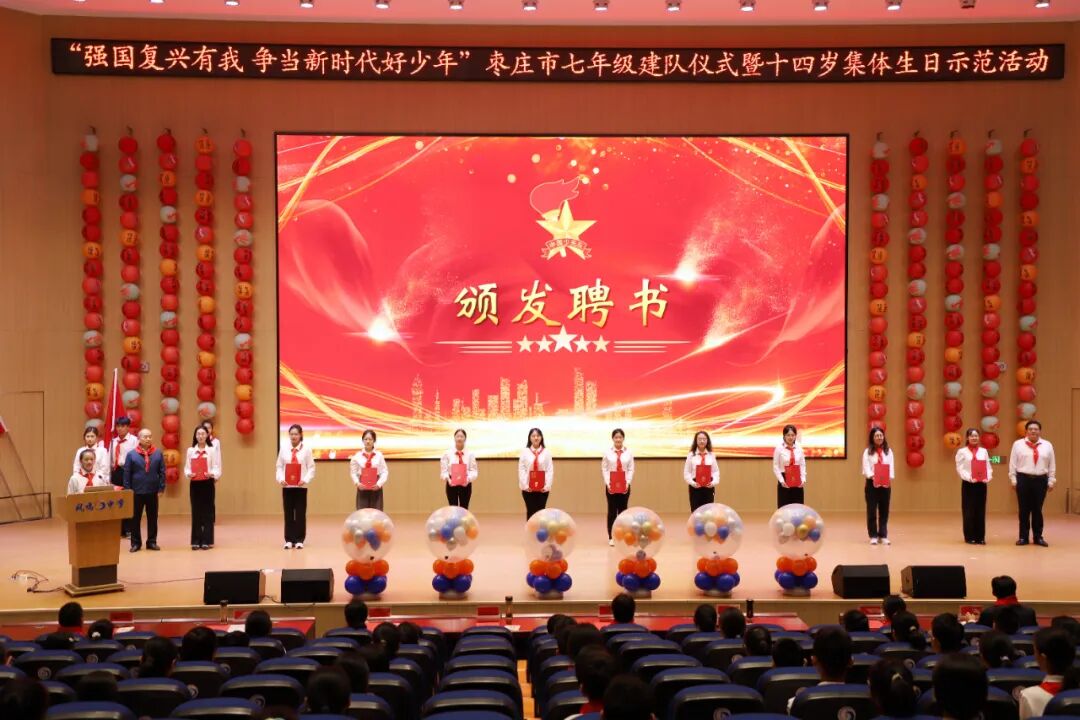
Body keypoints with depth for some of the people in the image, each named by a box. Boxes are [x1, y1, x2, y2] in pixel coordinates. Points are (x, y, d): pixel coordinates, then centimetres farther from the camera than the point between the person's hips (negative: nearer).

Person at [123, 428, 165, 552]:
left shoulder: (158, 453, 0)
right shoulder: (131, 454, -3)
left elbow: (162, 472, 2)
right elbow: (127, 473, -2)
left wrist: (161, 488, -3)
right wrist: (127, 489, -6)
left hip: (153, 491, 1)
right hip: (136, 491, -1)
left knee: (152, 517, 8)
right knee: (135, 518, 5)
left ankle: (152, 542, 18)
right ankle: (136, 543, 13)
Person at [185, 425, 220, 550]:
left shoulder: (212, 450, 0)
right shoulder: (190, 451, 7)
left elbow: (217, 468, -3)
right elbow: (186, 467, 7)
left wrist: (212, 474, -23)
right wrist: (188, 474, -14)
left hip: (207, 484, -2)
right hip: (194, 484, 2)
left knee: (207, 511, -1)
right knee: (196, 512, 3)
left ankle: (206, 540, 4)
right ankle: (196, 541, 8)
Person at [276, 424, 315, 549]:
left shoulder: (306, 450, 0)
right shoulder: (284, 450, 5)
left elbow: (311, 468, -2)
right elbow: (279, 467, 6)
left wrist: (305, 480, -16)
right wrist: (280, 479, -11)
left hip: (301, 487, -2)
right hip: (287, 487, 2)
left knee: (300, 514, 1)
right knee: (288, 514, 4)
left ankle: (299, 540, 7)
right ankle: (289, 539, 11)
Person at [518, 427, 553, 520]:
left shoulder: (546, 452, 0)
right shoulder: (525, 452, 0)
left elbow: (550, 470, -2)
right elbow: (521, 469, -2)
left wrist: (547, 485, -10)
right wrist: (525, 485, -9)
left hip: (542, 488, 0)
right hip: (529, 488, 0)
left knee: (541, 511, 4)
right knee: (530, 511, 3)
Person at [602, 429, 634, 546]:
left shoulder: (628, 452, 1)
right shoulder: (608, 452, -1)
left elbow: (631, 469, 1)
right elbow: (604, 469, -1)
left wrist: (628, 482, -8)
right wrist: (608, 483, -9)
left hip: (624, 485, 1)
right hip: (611, 485, -1)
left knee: (623, 510, 6)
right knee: (612, 511, 2)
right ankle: (611, 538, 6)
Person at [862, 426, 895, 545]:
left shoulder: (888, 451, 10)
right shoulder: (868, 451, 2)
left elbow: (891, 466, 1)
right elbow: (866, 467, -7)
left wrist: (890, 477, -17)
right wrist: (872, 476, -25)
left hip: (886, 484, 2)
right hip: (872, 483, -2)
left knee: (884, 511, 5)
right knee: (872, 510, -1)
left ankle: (883, 536, 11)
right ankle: (873, 536, 6)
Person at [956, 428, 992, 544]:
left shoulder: (984, 451, 12)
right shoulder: (962, 451, -1)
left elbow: (988, 467, 9)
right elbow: (960, 468, -6)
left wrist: (988, 477, -8)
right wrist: (969, 478, -18)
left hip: (982, 484, 3)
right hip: (968, 484, -3)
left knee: (981, 511, 5)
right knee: (969, 511, -1)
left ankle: (980, 537, 11)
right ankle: (970, 537, 5)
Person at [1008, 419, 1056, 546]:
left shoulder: (1047, 445, 7)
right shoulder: (1018, 444, 1)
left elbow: (1052, 465, 9)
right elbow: (1013, 463, 2)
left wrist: (1051, 481, 5)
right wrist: (1013, 479, -1)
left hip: (1041, 480, 1)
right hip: (1023, 479, -1)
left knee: (1037, 510, 6)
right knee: (1024, 510, 3)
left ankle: (1038, 537, 14)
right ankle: (1023, 537, 9)